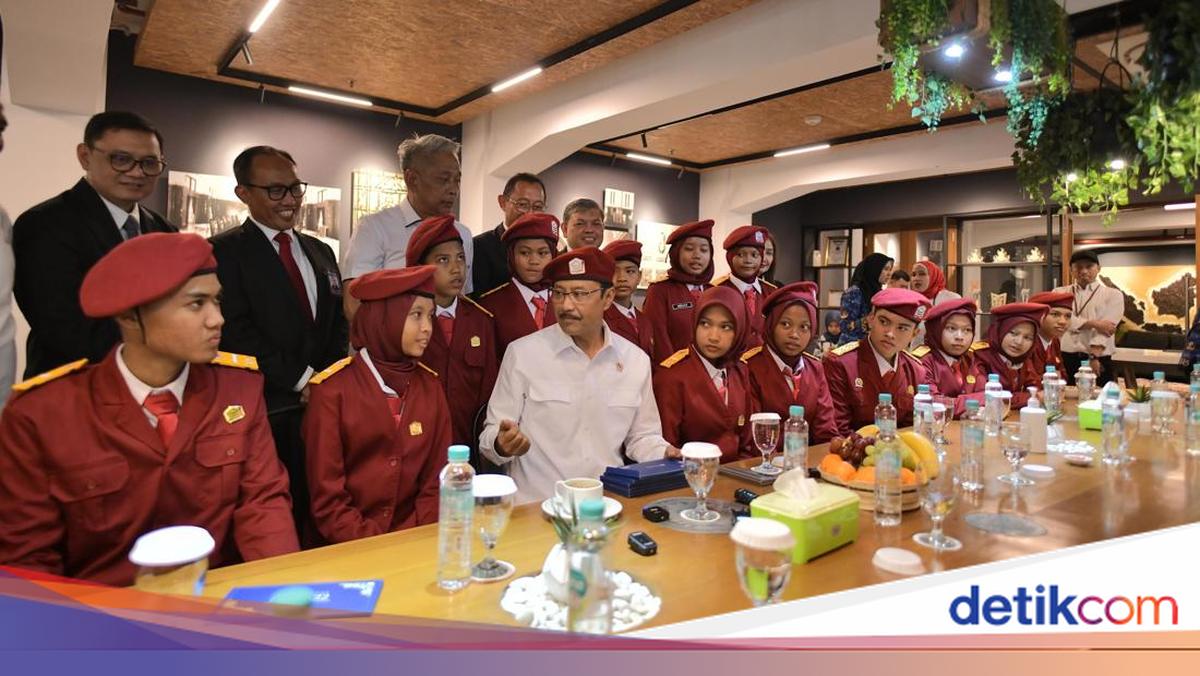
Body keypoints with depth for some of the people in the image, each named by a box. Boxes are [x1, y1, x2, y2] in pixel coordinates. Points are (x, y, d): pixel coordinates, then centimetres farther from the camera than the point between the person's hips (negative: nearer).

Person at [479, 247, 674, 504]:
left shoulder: (637, 360, 6)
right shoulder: (522, 353, -4)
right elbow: (490, 435, 0)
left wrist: (664, 454, -2)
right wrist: (502, 445, -21)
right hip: (535, 504, -2)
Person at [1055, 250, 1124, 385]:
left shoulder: (1113, 294, 6)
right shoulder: (1061, 292, 10)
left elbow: (1106, 328, -7)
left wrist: (1093, 357, -19)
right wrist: (1094, 324, -13)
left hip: (1098, 359, -1)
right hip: (1065, 358, 1)